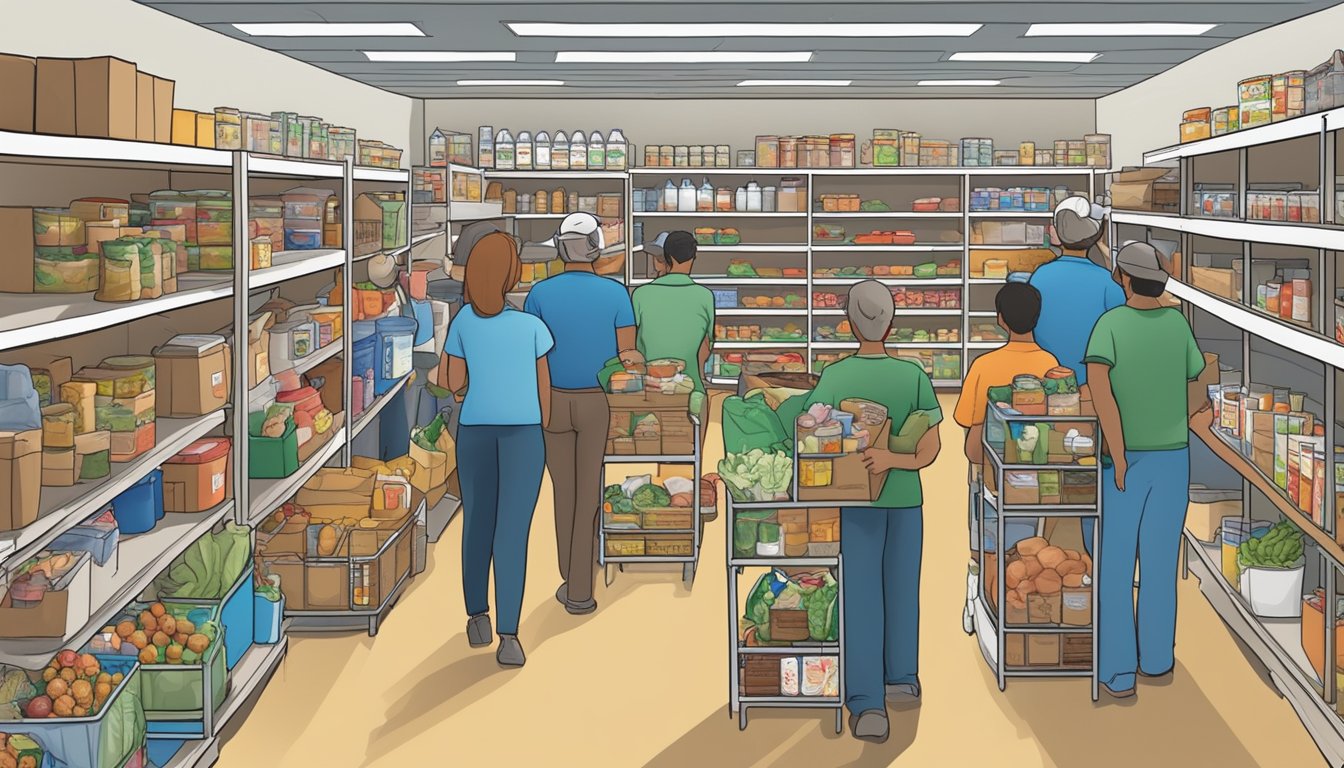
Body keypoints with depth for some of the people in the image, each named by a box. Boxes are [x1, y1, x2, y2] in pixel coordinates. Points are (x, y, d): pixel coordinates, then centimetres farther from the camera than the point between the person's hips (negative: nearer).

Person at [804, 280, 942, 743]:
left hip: (857, 501, -1)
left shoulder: (834, 377, -10)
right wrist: (893, 459, -18)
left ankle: (867, 703, -10)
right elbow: (930, 449, -11)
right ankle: (902, 678, 36)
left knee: (861, 597, 0)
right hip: (906, 498, 1)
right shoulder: (914, 376, -7)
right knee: (902, 588, 19)